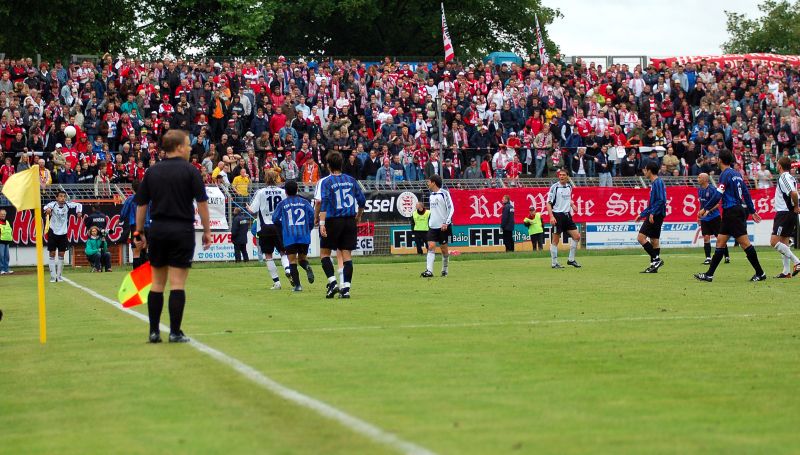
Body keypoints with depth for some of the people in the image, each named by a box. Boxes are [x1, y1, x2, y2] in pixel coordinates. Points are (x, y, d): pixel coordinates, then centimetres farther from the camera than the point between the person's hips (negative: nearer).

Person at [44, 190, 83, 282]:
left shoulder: (67, 205, -3)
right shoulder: (53, 204, -12)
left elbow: (78, 205, 11)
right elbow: (47, 207, -33)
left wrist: (79, 212, -9)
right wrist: (47, 209, -56)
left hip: (63, 233, 3)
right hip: (53, 233, -3)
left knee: (61, 255, 6)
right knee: (52, 254, -1)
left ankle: (59, 275, 16)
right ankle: (53, 276, 2)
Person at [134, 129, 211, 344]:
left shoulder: (152, 172, 7)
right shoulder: (189, 171, -4)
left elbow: (141, 204, 8)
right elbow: (202, 203, -6)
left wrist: (139, 232, 15)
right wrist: (207, 230, 2)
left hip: (157, 230, 4)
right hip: (182, 231, -4)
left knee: (157, 283, 10)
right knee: (177, 284, -2)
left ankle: (154, 331, 9)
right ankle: (175, 332, -4)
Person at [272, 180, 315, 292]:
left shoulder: (282, 204, 5)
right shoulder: (304, 202, 9)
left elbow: (275, 219, 4)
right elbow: (312, 214, -2)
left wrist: (282, 228, 23)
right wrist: (309, 228, 12)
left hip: (289, 236, -2)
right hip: (304, 235, 2)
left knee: (292, 261, 2)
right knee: (302, 258, 15)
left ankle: (297, 285, -7)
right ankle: (307, 267, -20)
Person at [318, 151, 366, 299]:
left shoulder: (326, 182, -5)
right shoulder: (351, 180, 7)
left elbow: (324, 202, -16)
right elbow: (362, 200, 9)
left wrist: (322, 223, -21)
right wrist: (358, 216, 25)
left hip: (333, 221, -4)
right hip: (350, 222, 4)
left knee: (324, 252, 9)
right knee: (346, 254, 4)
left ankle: (332, 282, -7)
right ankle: (346, 288, -2)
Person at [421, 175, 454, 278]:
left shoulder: (444, 193, -7)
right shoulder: (431, 195, 13)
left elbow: (451, 208, -10)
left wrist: (446, 223, -17)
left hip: (443, 226, -5)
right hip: (433, 226, 5)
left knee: (444, 249, 4)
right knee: (431, 246, -9)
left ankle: (444, 270, 18)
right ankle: (429, 271, -16)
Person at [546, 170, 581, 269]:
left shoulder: (569, 186, 9)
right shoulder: (554, 187, -9)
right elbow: (549, 203, -10)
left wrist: (572, 205, 6)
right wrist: (551, 216, -20)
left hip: (567, 215, 6)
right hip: (557, 215, -6)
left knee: (577, 236, 3)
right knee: (555, 240, -2)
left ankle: (571, 259, 13)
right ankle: (554, 263, 5)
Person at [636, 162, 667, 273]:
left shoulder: (658, 182, -12)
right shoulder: (654, 183, 18)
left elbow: (661, 200, -22)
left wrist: (652, 213, -24)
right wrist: (642, 214, 26)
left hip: (656, 215, -10)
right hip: (654, 216, 10)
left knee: (641, 237, -13)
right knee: (654, 240, 9)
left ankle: (656, 259, -13)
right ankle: (654, 266, 11)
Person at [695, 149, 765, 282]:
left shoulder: (726, 174, -11)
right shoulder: (736, 174, 15)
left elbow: (718, 196, -17)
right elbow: (746, 193, 18)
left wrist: (705, 209, -10)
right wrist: (752, 211, 24)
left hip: (732, 212, -10)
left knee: (744, 242, -8)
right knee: (720, 242, 8)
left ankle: (760, 273, -6)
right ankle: (709, 274, 7)